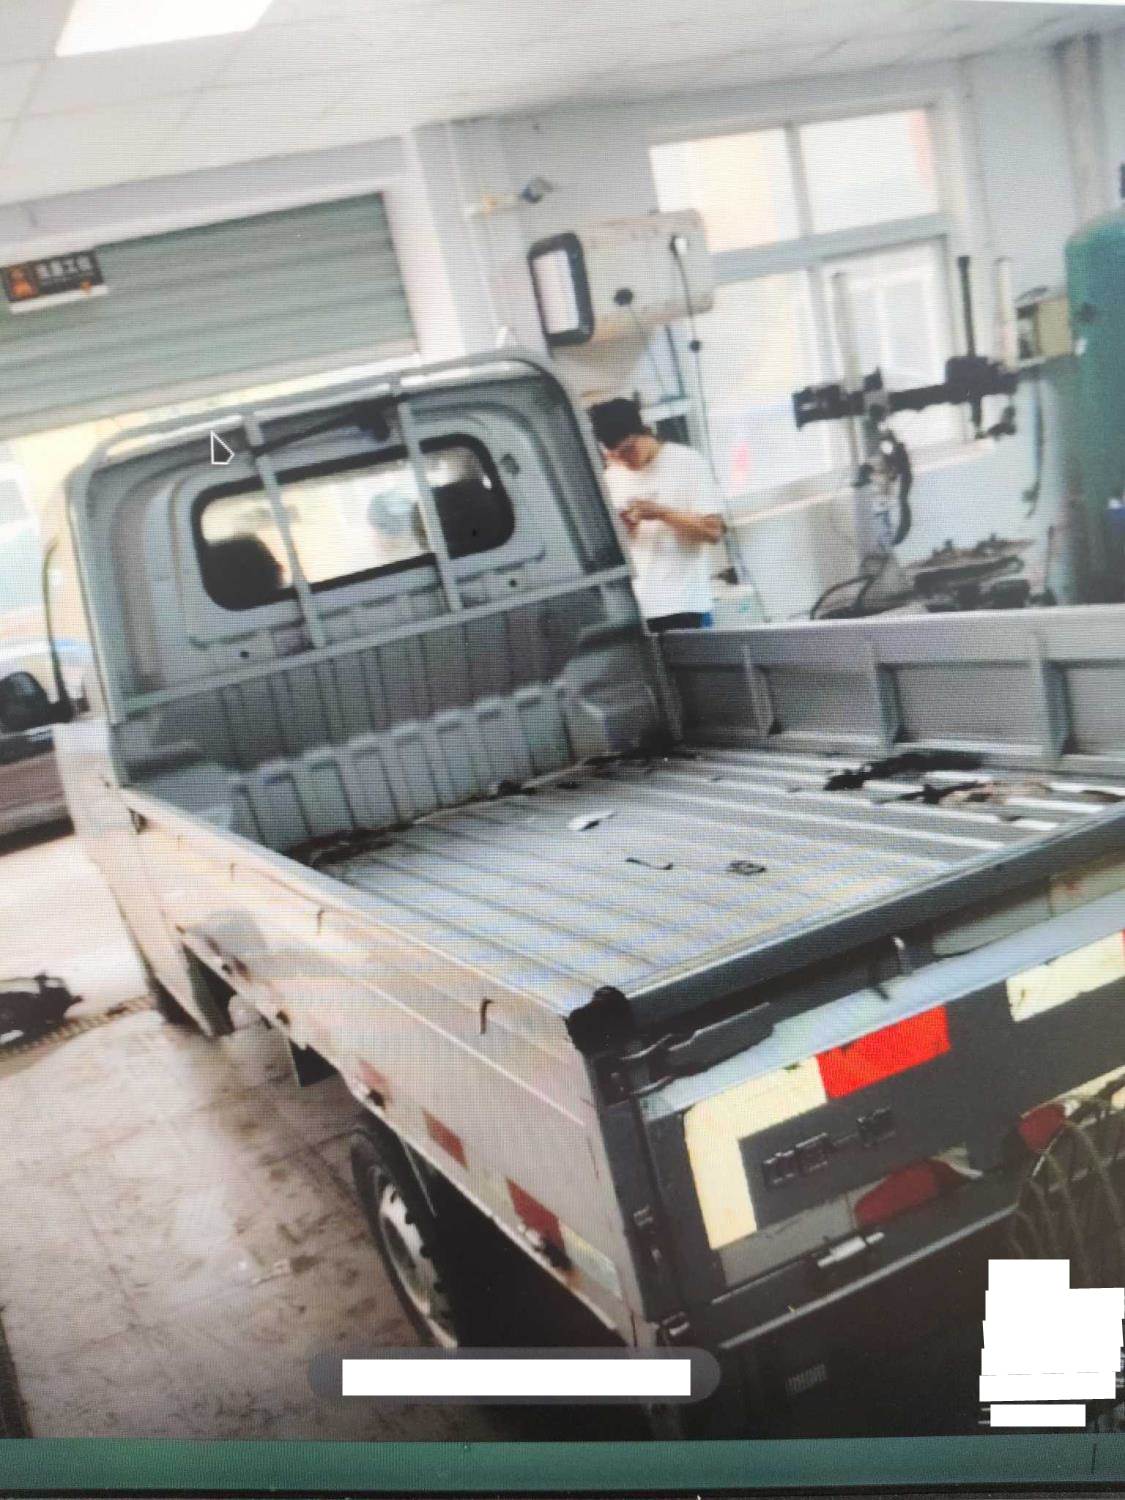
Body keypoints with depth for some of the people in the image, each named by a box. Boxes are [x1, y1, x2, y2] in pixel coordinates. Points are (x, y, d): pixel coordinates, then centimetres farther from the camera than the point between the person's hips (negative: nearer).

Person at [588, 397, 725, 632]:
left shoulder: (687, 463, -3)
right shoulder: (612, 477, 10)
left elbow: (713, 531, -8)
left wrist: (661, 513, -18)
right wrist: (621, 528, -7)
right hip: (634, 608, 4)